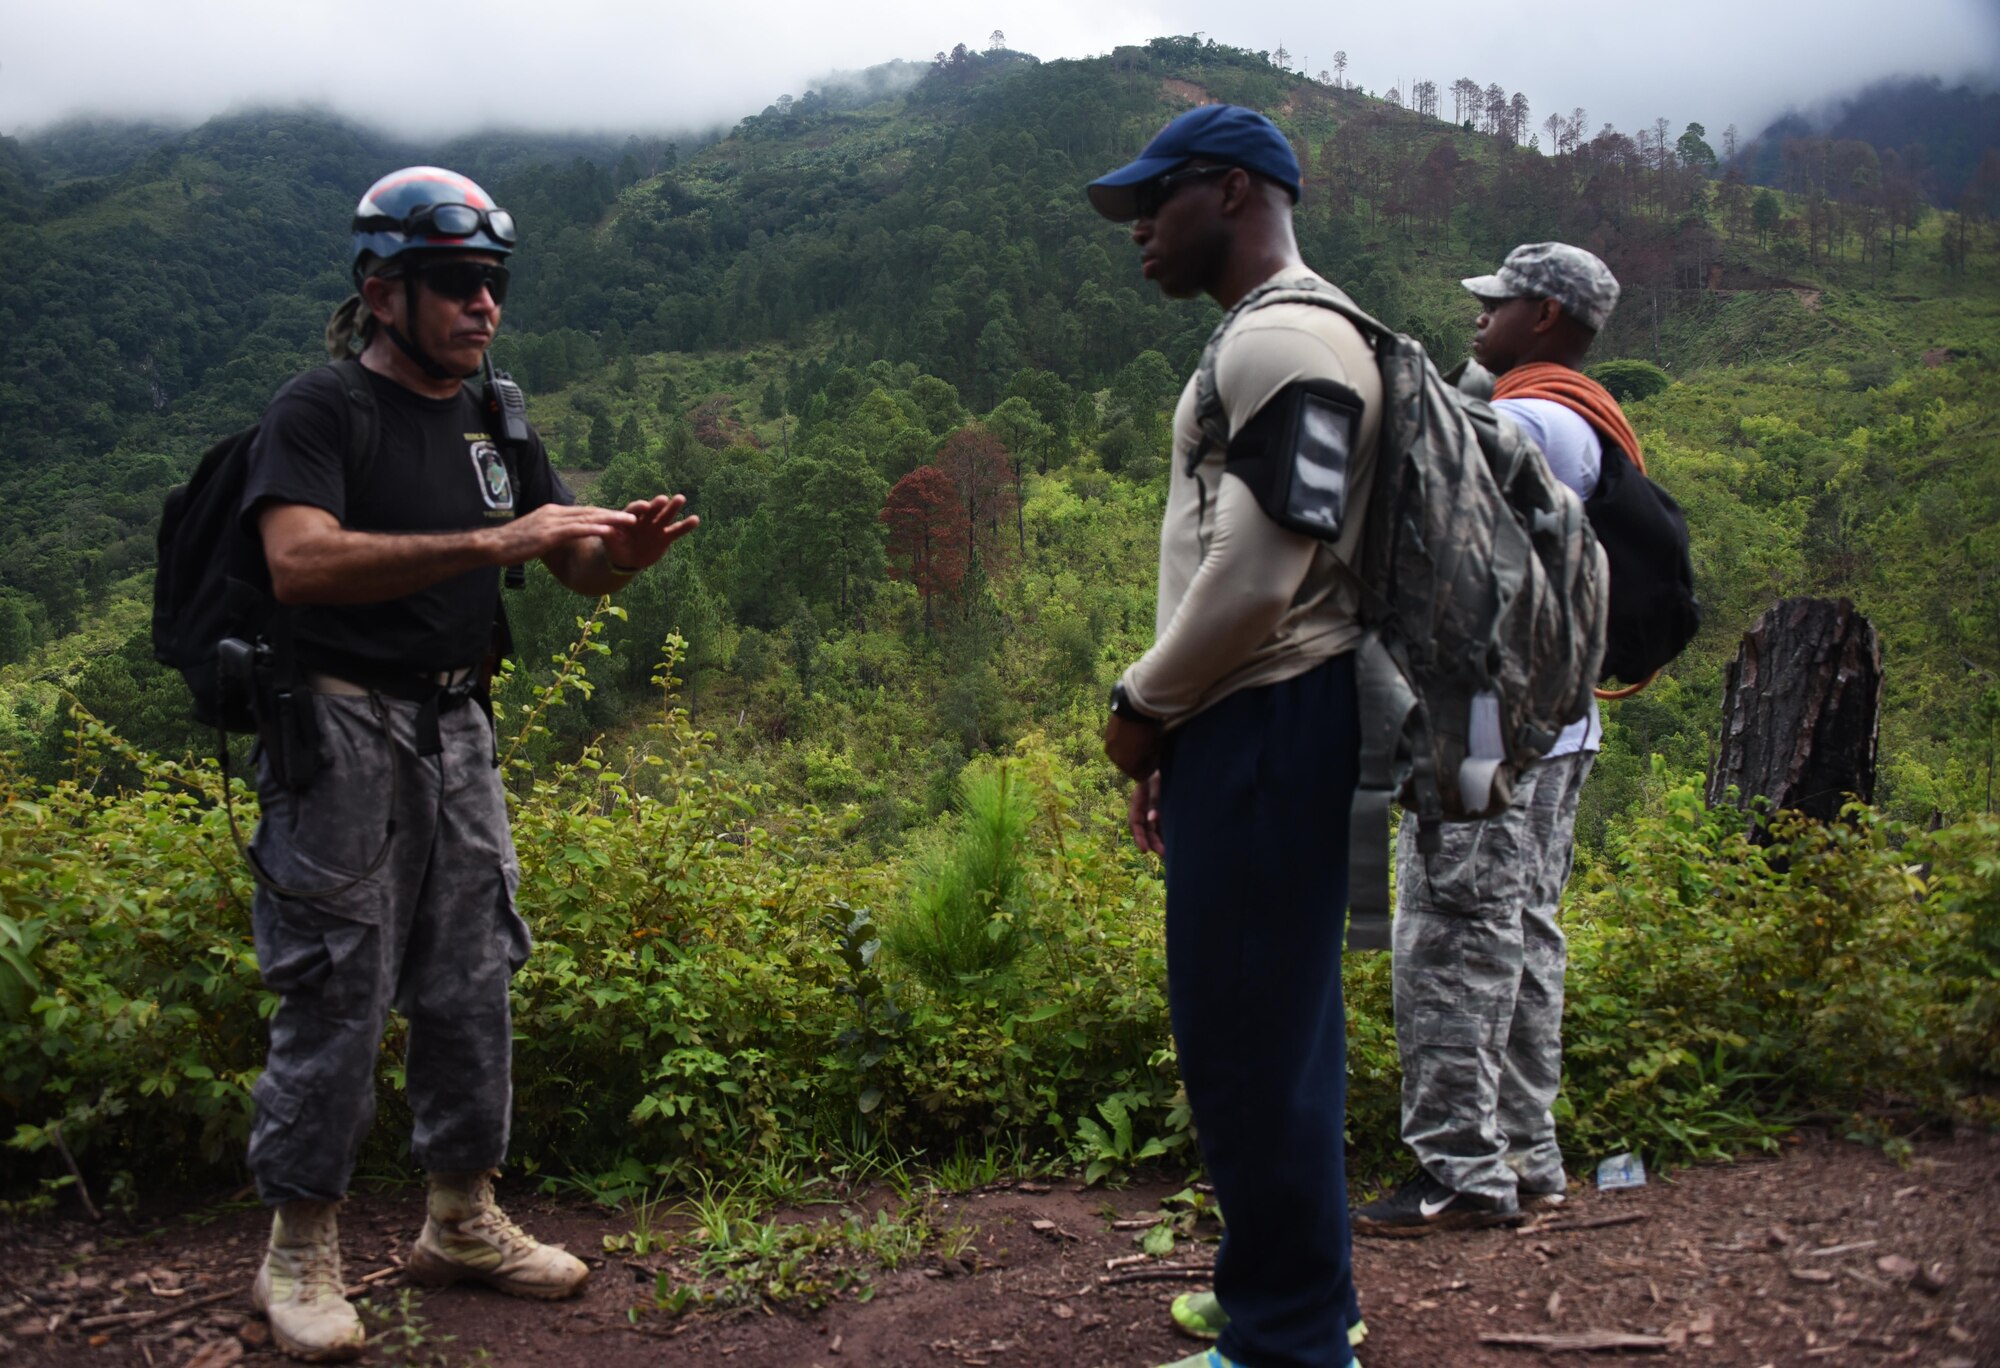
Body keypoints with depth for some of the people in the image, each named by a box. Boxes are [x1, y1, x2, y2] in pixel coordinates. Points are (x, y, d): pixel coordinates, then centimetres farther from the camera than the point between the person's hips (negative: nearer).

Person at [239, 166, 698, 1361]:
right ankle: (301, 1252, 14)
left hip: (459, 730, 6)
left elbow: (582, 568, 12)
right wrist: (491, 543, -31)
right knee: (336, 995, -1)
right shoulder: (322, 409, -8)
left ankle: (463, 1220, 25)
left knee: (471, 985, 10)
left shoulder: (495, 420, 12)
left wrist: (631, 548, -13)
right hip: (343, 733, -6)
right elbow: (300, 563, -25)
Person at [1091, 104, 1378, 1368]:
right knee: (1270, 1023, 16)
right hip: (1253, 721, 10)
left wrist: (1141, 703, -7)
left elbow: (1256, 576, -20)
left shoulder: (1285, 339, -12)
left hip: (1274, 725, -10)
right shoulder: (1265, 338, 21)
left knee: (1249, 1028, -4)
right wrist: (1177, 734, 17)